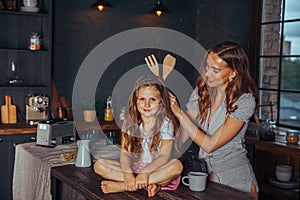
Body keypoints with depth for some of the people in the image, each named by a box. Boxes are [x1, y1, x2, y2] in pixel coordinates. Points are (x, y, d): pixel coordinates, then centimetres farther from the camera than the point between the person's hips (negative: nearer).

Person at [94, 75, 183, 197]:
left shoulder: (166, 123, -6)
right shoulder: (130, 122, 2)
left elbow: (164, 156, -15)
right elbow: (125, 152, -6)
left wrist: (145, 173, -29)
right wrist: (128, 173, -26)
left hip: (157, 169, -2)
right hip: (133, 168, 3)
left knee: (176, 165, -35)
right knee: (99, 165, -15)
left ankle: (123, 185, -28)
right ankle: (149, 184, -24)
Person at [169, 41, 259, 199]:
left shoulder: (245, 101, -15)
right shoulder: (201, 92, 0)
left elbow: (210, 144, -19)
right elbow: (181, 137, -1)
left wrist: (179, 113, -20)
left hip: (235, 177, -4)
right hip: (204, 171, 4)